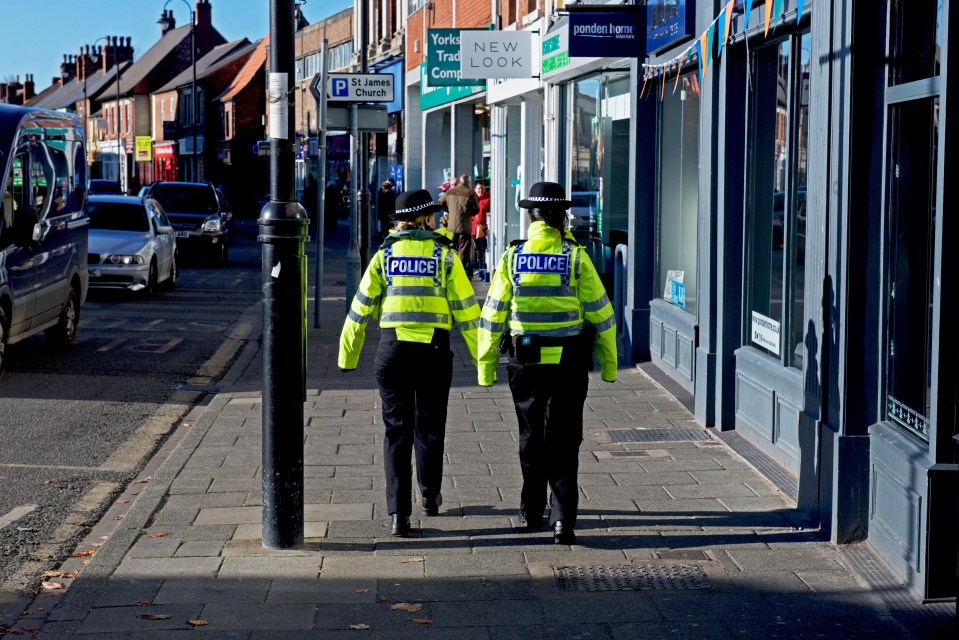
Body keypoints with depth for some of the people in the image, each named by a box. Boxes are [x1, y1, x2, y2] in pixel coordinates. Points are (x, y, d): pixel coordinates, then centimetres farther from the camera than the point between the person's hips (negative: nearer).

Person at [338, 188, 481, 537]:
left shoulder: (384, 255, 4)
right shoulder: (444, 254, 0)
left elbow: (361, 309, 4)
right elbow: (465, 309, 0)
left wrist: (347, 355, 12)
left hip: (392, 349, 0)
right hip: (434, 350, 0)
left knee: (397, 430, 4)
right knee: (430, 427, 17)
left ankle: (399, 513, -3)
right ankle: (430, 497, 34)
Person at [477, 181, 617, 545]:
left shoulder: (512, 257, -1)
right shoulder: (576, 257, -5)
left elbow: (492, 315, -1)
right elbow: (600, 313, -3)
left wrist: (486, 366, 5)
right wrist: (609, 364, 6)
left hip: (525, 362, 1)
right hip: (569, 364, -1)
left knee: (531, 439, 17)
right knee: (563, 443, 4)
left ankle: (531, 514, 26)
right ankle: (562, 520, -6)